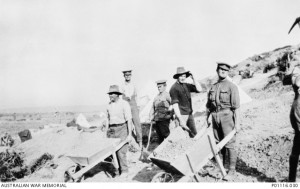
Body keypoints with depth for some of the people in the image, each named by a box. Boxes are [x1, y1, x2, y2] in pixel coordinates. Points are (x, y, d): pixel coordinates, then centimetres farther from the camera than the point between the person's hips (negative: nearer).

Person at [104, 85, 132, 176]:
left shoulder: (124, 104, -7)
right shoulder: (109, 105, 9)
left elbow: (129, 120, -9)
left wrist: (129, 134, -13)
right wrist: (106, 133, 14)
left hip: (122, 129, -5)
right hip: (112, 130, 5)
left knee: (121, 151, -8)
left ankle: (124, 171, 2)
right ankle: (119, 169, 18)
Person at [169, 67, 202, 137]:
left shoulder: (186, 85, 10)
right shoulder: (174, 88, -11)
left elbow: (199, 89, 6)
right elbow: (175, 105, -16)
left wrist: (193, 78, -3)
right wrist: (181, 120, -21)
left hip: (190, 114, 8)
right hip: (181, 115, -7)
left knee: (194, 134, 11)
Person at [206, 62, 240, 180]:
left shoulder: (231, 86, -4)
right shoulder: (213, 87, 13)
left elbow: (236, 106, -8)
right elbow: (208, 105, 17)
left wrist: (237, 122, -12)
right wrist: (208, 117, 11)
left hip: (227, 116, -5)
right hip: (215, 116, 5)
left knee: (229, 144, -3)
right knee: (218, 143, 11)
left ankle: (232, 170, 5)